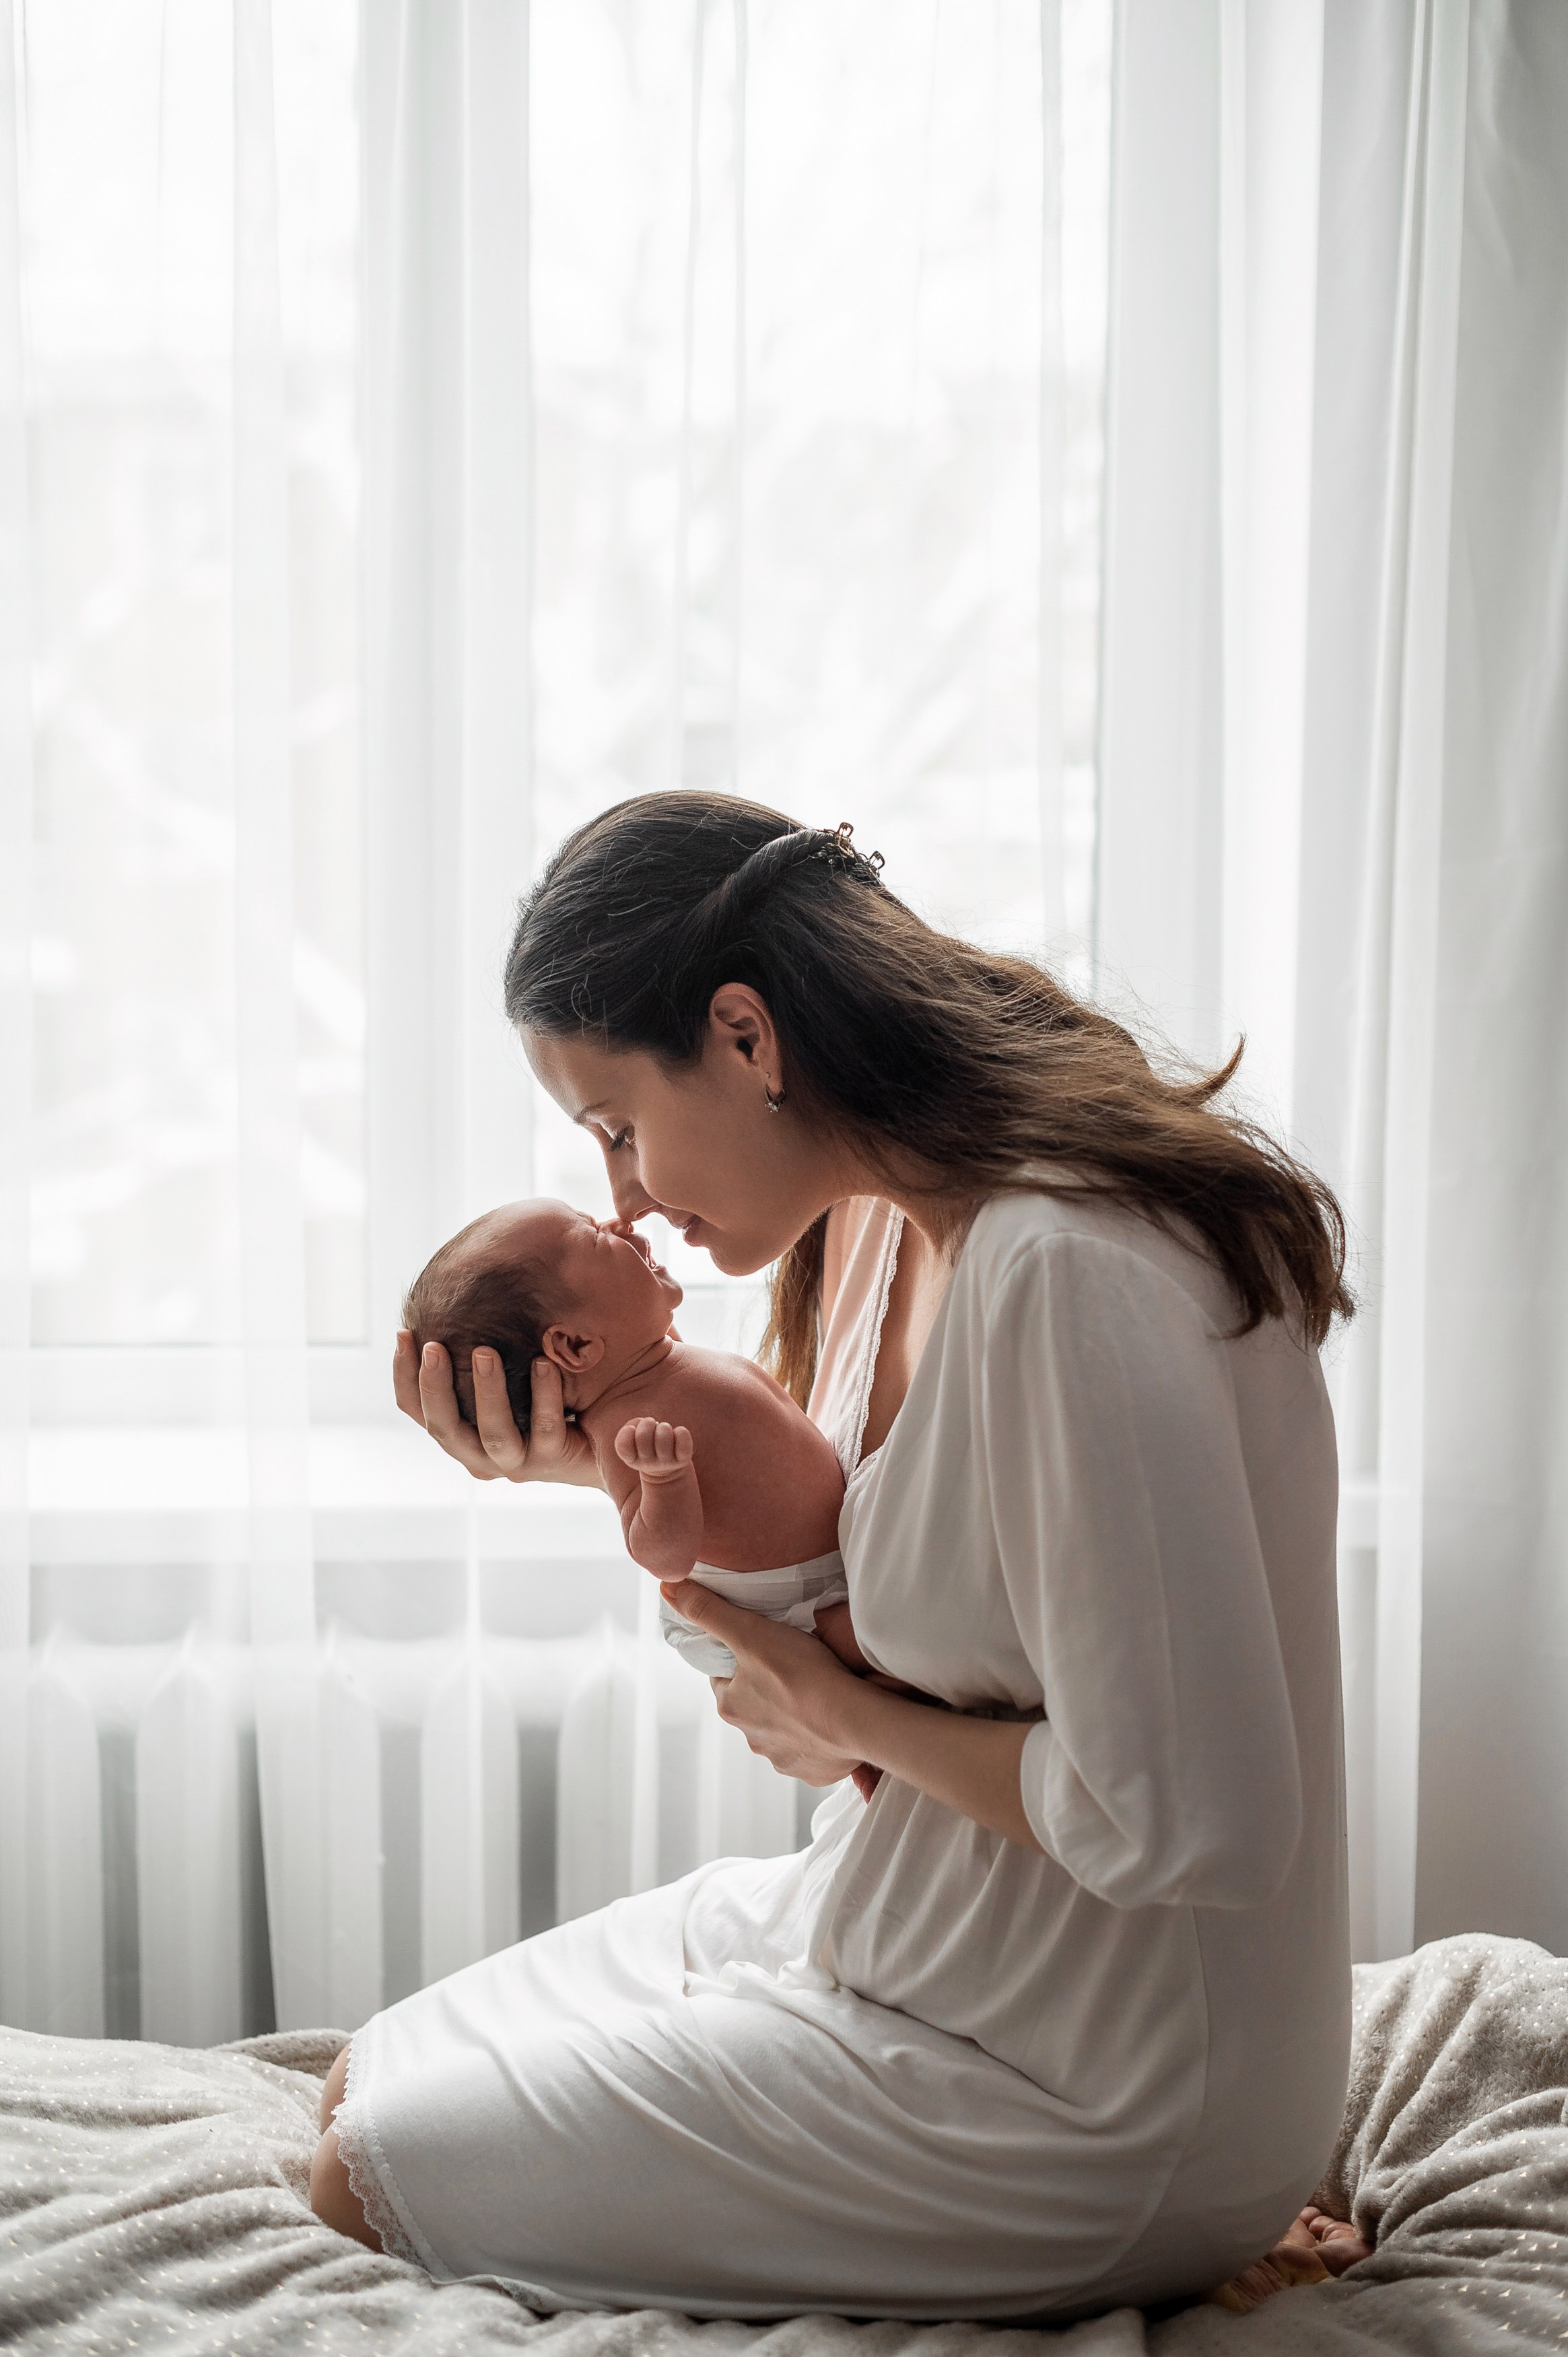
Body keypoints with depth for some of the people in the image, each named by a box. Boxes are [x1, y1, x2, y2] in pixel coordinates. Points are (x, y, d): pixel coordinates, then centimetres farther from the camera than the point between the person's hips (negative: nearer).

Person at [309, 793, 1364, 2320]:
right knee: (370, 2076, 17)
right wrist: (605, 1456, -2)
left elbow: (1191, 1822, -29)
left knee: (368, 2176, -4)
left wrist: (843, 1720, -15)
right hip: (895, 1935, 10)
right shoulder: (893, 1217, 3)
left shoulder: (1070, 1278, -28)